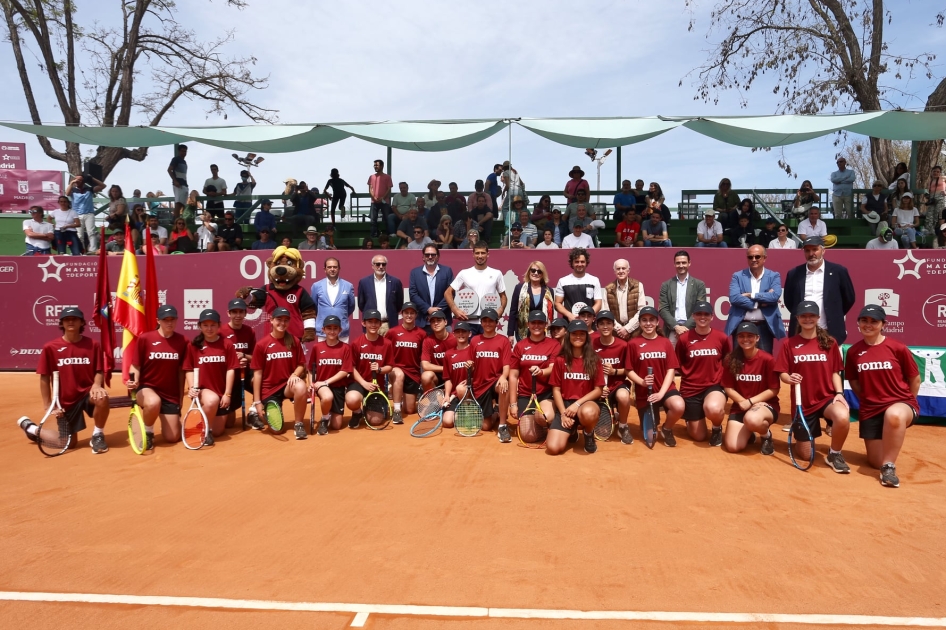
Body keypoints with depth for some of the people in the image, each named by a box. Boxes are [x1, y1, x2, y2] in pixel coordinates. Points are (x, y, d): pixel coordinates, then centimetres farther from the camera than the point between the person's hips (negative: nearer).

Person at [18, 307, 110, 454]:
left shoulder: (93, 345, -4)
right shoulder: (50, 347, -5)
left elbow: (99, 371, 0)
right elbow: (44, 378, -1)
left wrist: (97, 384, -24)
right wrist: (48, 406, -5)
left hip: (87, 393, 0)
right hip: (65, 401, 0)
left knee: (102, 398, -37)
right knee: (70, 444, 5)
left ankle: (97, 435, -10)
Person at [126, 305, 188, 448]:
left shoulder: (182, 342, -3)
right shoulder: (144, 339, -9)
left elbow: (181, 371, 4)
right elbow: (135, 366, -2)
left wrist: (181, 396, 7)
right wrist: (134, 381, -23)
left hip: (171, 393, 2)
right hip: (146, 387, -2)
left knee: (173, 437, -1)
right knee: (154, 403, -40)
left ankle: (168, 422, 38)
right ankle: (147, 432, -7)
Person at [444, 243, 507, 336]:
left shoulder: (496, 273, 6)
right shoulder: (464, 273, 4)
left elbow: (503, 296, 13)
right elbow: (448, 293, 6)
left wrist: (500, 311, -5)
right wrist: (455, 310, -8)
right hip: (468, 321, 0)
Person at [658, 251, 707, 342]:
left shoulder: (699, 284, 8)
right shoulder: (666, 285, 9)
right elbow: (663, 309, 2)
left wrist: (686, 326, -10)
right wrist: (676, 326, -11)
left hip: (691, 330, 0)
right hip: (672, 330, 1)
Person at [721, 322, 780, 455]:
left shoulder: (767, 359, -12)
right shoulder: (731, 359, -4)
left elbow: (774, 390, -9)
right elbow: (728, 388, 0)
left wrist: (750, 401, -18)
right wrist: (743, 402, -15)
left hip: (765, 405, -3)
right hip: (740, 407, 3)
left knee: (752, 419, -41)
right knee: (733, 447, -14)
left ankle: (766, 435, -2)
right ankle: (748, 433, 24)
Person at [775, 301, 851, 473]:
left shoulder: (830, 342, 1)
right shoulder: (789, 344, -2)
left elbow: (835, 372, 5)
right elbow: (782, 373, -2)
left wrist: (839, 393, -10)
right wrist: (790, 378, -24)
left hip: (826, 398, 0)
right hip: (803, 402, 0)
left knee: (843, 417, -38)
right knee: (806, 454, 5)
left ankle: (834, 454, -8)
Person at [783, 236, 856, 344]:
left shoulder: (838, 271, 1)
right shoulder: (794, 274, 5)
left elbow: (849, 298, 9)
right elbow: (788, 299, 16)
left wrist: (835, 317, 12)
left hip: (830, 333, -1)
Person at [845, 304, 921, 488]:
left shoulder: (897, 348, -9)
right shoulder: (853, 352, -1)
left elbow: (915, 379, 3)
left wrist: (907, 404, 7)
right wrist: (868, 400, 6)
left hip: (901, 403, -3)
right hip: (871, 410, 3)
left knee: (894, 415, -43)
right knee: (876, 462, 6)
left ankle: (889, 467, -25)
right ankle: (890, 440, 42)